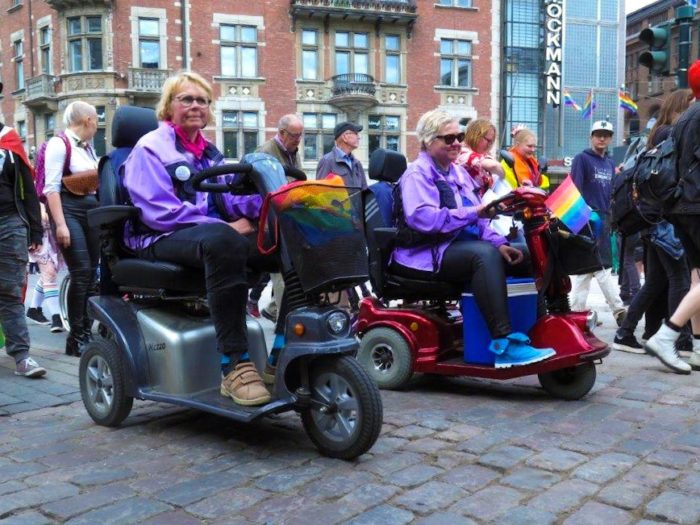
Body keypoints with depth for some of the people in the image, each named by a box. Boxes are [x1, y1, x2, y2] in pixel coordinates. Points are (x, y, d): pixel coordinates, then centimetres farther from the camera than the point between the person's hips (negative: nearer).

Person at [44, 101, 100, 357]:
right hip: (69, 210, -7)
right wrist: (60, 224, -21)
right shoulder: (59, 144, -7)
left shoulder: (88, 148, 16)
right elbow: (51, 187, -14)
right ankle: (75, 338, -3)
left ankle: (87, 332, 15)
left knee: (91, 273, 6)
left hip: (91, 210, 8)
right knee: (81, 273, -12)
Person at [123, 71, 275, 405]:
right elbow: (159, 211, -12)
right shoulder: (151, 148, 2)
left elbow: (229, 196, 11)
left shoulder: (209, 152, 23)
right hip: (160, 239, -6)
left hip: (213, 232, 7)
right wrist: (225, 226, -19)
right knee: (222, 241, -41)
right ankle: (234, 367, -43)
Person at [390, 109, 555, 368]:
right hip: (428, 254, -9)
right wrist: (473, 213, -24)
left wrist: (499, 243, 0)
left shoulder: (458, 172, 22)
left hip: (462, 245, 9)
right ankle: (504, 344, -40)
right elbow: (422, 218, -24)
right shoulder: (417, 174, -5)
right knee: (485, 254, -35)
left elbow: (478, 221, 19)